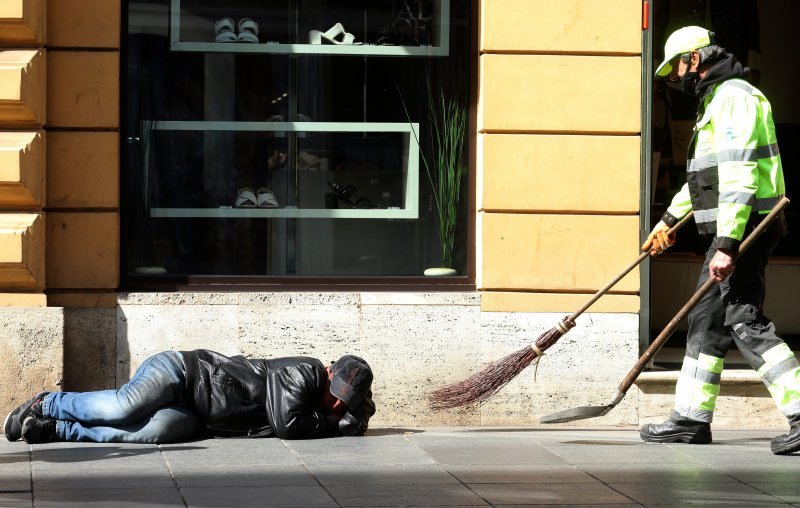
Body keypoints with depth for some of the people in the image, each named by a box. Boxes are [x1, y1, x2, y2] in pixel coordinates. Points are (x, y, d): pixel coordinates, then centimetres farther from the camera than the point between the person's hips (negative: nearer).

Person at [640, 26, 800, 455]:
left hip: (744, 227, -11)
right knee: (707, 319, 12)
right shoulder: (715, 100, 22)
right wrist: (669, 220, 41)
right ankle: (690, 419, 18)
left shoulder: (733, 96, -12)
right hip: (734, 230, 11)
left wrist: (726, 245, -28)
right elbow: (703, 175, 35)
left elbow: (738, 175, -23)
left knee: (743, 320, -16)